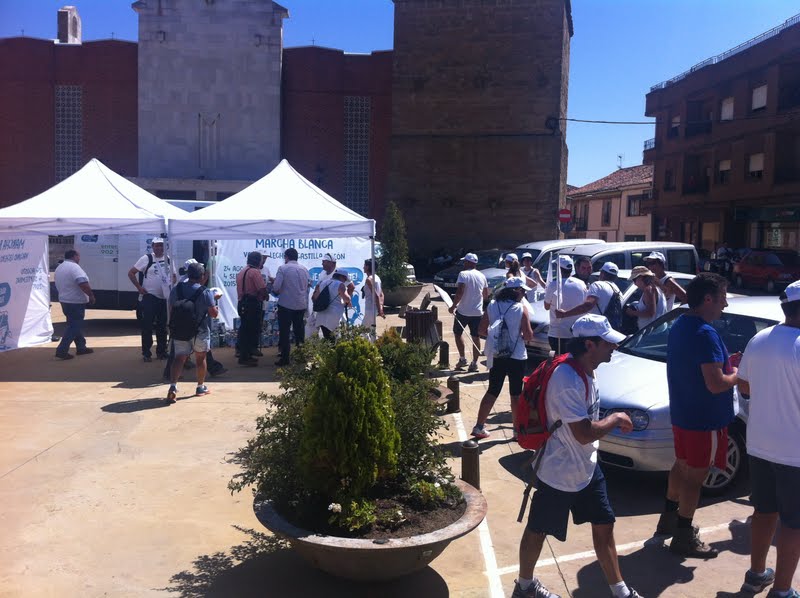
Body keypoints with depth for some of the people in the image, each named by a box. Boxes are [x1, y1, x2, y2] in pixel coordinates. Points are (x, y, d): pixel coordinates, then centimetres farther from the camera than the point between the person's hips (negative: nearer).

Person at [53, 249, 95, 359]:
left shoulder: (59, 268, 14)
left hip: (64, 300, 10)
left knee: (75, 324, 18)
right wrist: (91, 295, -18)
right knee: (74, 326, -6)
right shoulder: (74, 267, -17)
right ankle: (62, 350, -9)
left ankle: (81, 347, 25)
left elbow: (58, 285, 22)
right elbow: (83, 284, -28)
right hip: (76, 302, -10)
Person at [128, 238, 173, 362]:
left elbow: (173, 275, 22)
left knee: (162, 326, 11)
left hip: (165, 298, 5)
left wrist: (171, 285, 3)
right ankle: (146, 353, 6)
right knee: (147, 325, -2)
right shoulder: (146, 259, -6)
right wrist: (139, 287, -11)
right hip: (149, 298, -5)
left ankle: (161, 351, 21)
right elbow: (131, 273, -5)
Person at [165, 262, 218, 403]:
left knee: (179, 358, 0)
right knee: (200, 358, 13)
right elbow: (213, 313, -12)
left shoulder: (176, 290, 0)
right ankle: (200, 387, 25)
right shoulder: (205, 292, -14)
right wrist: (217, 308, 9)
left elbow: (171, 310, 8)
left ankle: (173, 386, -19)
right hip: (200, 331, -3)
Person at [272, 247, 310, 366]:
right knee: (299, 331, 15)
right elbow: (307, 287, 11)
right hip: (301, 305, 5)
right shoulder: (304, 269, 6)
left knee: (284, 332, 3)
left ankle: (285, 358, 2)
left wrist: (276, 291, 7)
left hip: (286, 304, -5)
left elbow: (276, 287, -14)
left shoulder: (283, 268, -10)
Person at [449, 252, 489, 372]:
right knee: (476, 337, 7)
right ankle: (474, 363, 8)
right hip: (478, 312, 5)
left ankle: (462, 359, 14)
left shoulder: (463, 274, -11)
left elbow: (460, 291, -22)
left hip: (463, 311, -4)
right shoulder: (482, 276, 7)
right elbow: (486, 295, 14)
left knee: (458, 333, 14)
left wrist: (453, 306, -14)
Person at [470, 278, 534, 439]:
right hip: (516, 357, -3)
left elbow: (481, 330, 2)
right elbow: (528, 335, -13)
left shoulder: (492, 306, 0)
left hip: (495, 356, 4)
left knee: (492, 391, 13)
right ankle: (518, 429, 18)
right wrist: (525, 336, 9)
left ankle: (479, 426, 13)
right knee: (516, 394, 9)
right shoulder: (521, 309, -11)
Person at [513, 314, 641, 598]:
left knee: (604, 526, 15)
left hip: (587, 468, 9)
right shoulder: (567, 380, -30)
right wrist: (615, 419, -15)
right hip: (559, 475, -8)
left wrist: (613, 421, 3)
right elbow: (583, 434, -29)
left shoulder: (586, 372, 1)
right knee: (537, 530, 12)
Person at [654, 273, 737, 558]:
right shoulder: (705, 334, -25)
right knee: (695, 476, 2)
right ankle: (683, 538, 14)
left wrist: (724, 363, 11)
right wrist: (737, 374, -10)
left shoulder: (679, 325, 6)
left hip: (682, 413, 9)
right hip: (704, 419, -9)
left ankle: (668, 519, 37)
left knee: (682, 465, 23)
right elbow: (715, 384, -28)